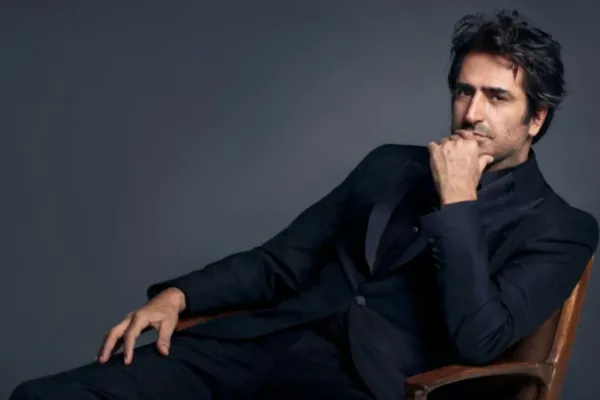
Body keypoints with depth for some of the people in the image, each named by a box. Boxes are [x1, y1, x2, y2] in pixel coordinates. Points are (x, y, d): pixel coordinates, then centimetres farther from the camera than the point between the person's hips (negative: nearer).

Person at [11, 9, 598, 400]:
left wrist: (458, 201, -8)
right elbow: (282, 259, 19)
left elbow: (476, 339, -8)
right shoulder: (391, 164, 21)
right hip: (268, 340, 5)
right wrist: (176, 295, 4)